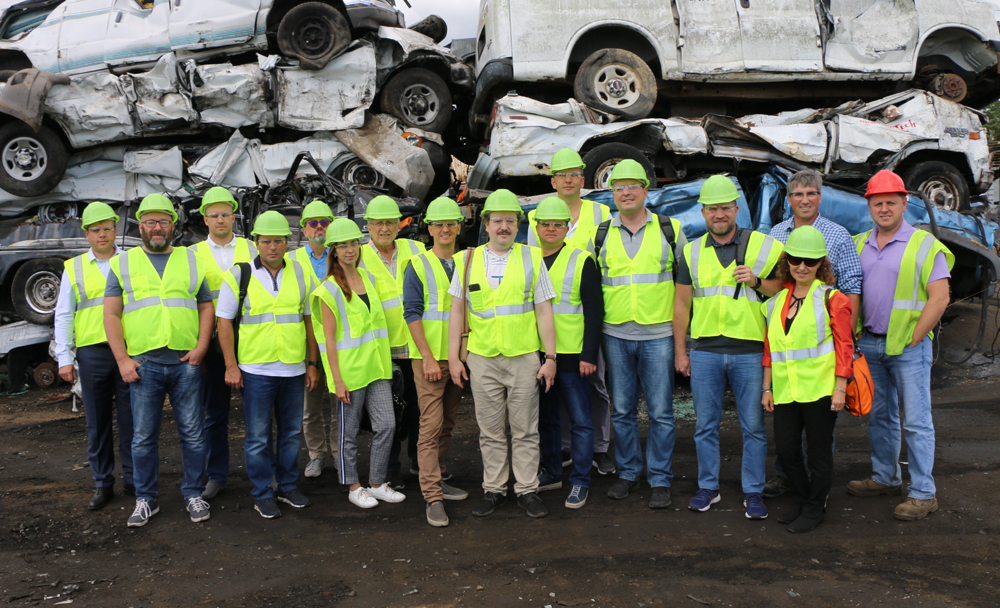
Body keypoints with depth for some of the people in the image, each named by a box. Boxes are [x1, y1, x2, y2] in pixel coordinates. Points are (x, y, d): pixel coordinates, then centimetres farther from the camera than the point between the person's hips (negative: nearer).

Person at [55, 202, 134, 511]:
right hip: (92, 353, 1)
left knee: (130, 419, 3)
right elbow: (63, 316, 10)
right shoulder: (73, 268, 10)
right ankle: (102, 484, 18)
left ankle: (133, 480, 15)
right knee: (97, 422, 7)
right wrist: (64, 358, 2)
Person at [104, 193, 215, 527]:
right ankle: (146, 499, 20)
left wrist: (201, 347, -4)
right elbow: (111, 314, 4)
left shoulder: (191, 260, 12)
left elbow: (206, 307, 10)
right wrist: (123, 359, -5)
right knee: (144, 436, 6)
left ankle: (193, 494, 19)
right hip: (143, 364, 0)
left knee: (192, 433, 5)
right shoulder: (123, 263, 9)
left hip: (186, 362, 1)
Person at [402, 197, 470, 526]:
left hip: (458, 357, 5)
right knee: (431, 425, -8)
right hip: (429, 358, -5)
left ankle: (438, 481, 26)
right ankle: (433, 497, -6)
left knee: (447, 423, 13)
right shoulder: (418, 266, -3)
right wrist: (428, 358, -14)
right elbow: (412, 314, -7)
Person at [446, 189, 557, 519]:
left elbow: (544, 311, 3)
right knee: (491, 430, 9)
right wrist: (453, 358, 3)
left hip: (524, 357, -1)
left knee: (525, 429, 5)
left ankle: (527, 490, 17)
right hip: (482, 359, 1)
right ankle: (494, 489, 21)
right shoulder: (469, 260, 7)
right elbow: (456, 311, 8)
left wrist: (551, 358, -1)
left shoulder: (532, 258, 4)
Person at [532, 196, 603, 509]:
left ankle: (580, 481, 11)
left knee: (580, 420, 0)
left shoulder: (581, 261, -4)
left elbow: (594, 311, -6)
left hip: (570, 355, -5)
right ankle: (552, 473, 28)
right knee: (545, 418, 15)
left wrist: (589, 355, -12)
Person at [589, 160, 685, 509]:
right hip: (615, 336, 2)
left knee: (661, 411, 2)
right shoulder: (600, 235, 7)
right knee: (622, 410, 10)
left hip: (658, 335, -2)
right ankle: (628, 473, 24)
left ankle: (660, 480, 14)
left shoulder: (670, 230, 4)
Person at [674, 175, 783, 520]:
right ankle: (708, 488, 24)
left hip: (750, 352, -2)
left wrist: (757, 282, -13)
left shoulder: (763, 246, 2)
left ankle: (753, 492, 18)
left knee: (753, 427, 4)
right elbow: (682, 302, 11)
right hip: (705, 352, 2)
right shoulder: (692, 252, 8)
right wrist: (680, 350, 8)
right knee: (705, 426, 10)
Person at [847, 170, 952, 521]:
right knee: (879, 416, 15)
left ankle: (923, 493, 7)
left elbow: (939, 298, -10)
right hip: (869, 344, 5)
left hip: (909, 346, -5)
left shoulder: (925, 245, -5)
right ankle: (885, 478, 28)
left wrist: (912, 340, -13)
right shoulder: (859, 244, 10)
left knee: (916, 421, -1)